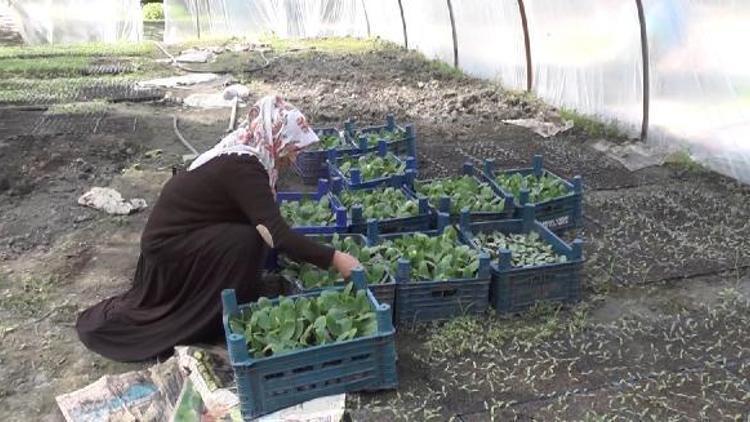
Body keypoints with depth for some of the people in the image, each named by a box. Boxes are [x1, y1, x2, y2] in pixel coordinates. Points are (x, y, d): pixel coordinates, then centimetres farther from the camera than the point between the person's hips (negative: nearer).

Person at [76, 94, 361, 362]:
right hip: (168, 246, -10)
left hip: (172, 236, 10)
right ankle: (225, 324, -6)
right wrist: (334, 258, -32)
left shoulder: (239, 152, 1)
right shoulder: (242, 168, -27)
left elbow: (266, 222, 9)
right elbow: (278, 234, -34)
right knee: (246, 241, -24)